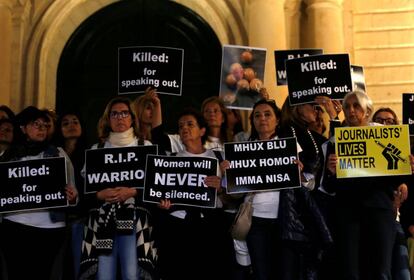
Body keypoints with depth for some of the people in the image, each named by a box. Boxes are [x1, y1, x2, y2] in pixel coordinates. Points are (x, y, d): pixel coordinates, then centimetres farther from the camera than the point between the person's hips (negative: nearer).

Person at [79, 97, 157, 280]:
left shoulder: (145, 146, 7)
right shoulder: (97, 148, 12)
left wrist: (132, 192, -12)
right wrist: (99, 194, -9)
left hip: (134, 218, -2)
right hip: (103, 219, 2)